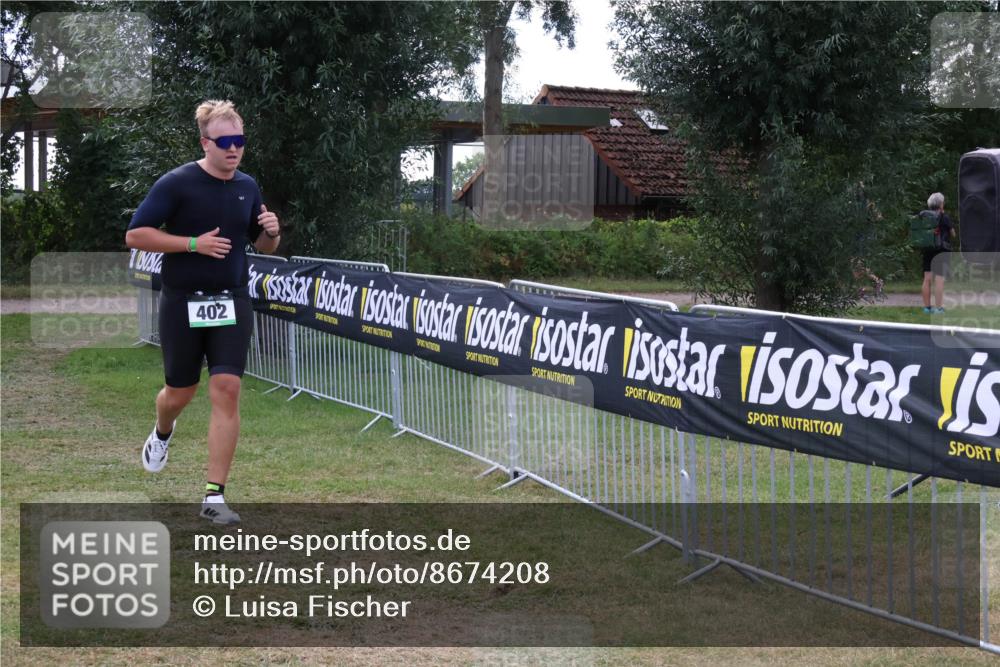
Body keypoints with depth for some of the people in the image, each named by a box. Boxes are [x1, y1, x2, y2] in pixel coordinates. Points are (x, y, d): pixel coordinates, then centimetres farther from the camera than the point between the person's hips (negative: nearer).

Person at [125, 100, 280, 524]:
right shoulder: (176, 183, -10)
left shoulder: (247, 187, 6)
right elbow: (135, 235, -13)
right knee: (180, 393, 11)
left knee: (226, 390, -10)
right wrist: (194, 243, -21)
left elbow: (264, 246, 17)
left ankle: (215, 496, -6)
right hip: (182, 302, -3)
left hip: (231, 302, 3)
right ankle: (162, 433, 50)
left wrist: (272, 232, -7)